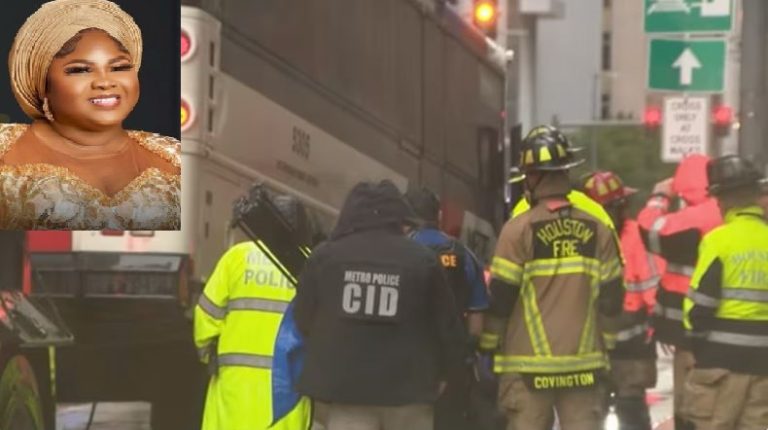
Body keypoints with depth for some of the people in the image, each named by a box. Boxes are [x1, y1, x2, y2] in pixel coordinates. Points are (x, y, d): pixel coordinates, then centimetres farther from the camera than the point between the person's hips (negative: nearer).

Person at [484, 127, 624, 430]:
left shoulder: (519, 229, -9)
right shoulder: (597, 231, 3)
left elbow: (500, 298, -7)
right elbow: (612, 300, 6)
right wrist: (607, 347, 17)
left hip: (529, 364, -3)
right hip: (584, 362, 3)